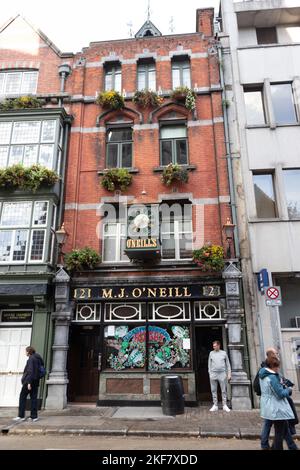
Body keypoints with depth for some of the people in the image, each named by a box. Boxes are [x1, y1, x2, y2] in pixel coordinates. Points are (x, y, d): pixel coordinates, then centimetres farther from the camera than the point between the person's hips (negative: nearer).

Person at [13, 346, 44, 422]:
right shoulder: (38, 358, 12)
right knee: (34, 398, 8)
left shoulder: (31, 359, -13)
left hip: (29, 381, -8)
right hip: (36, 381, 8)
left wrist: (29, 382, -19)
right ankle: (34, 416, 7)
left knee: (22, 397, 5)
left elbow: (30, 371, -18)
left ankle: (21, 416, 8)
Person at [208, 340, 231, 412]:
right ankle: (215, 405, 11)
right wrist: (209, 373, 4)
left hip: (222, 373, -1)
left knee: (224, 390, 1)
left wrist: (229, 373, 4)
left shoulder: (224, 353, 7)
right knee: (214, 390, 3)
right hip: (213, 373, 1)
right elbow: (209, 364, 11)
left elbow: (228, 364, 10)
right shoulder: (211, 353, 9)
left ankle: (225, 405, 10)